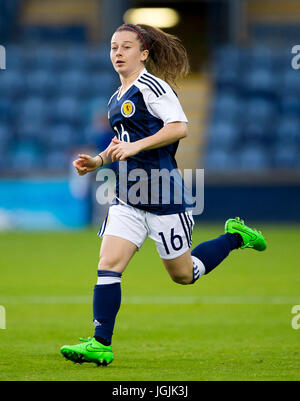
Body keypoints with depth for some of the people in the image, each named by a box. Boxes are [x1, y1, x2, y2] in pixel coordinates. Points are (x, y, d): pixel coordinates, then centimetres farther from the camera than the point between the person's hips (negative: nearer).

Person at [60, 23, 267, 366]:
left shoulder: (151, 86, -10)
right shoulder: (117, 99, 17)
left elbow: (179, 127, -20)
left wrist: (135, 146, -24)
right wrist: (98, 161, 14)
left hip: (162, 194, -7)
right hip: (127, 197, 7)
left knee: (183, 274, 4)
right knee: (108, 264, -8)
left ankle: (235, 237, 26)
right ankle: (100, 344, -10)